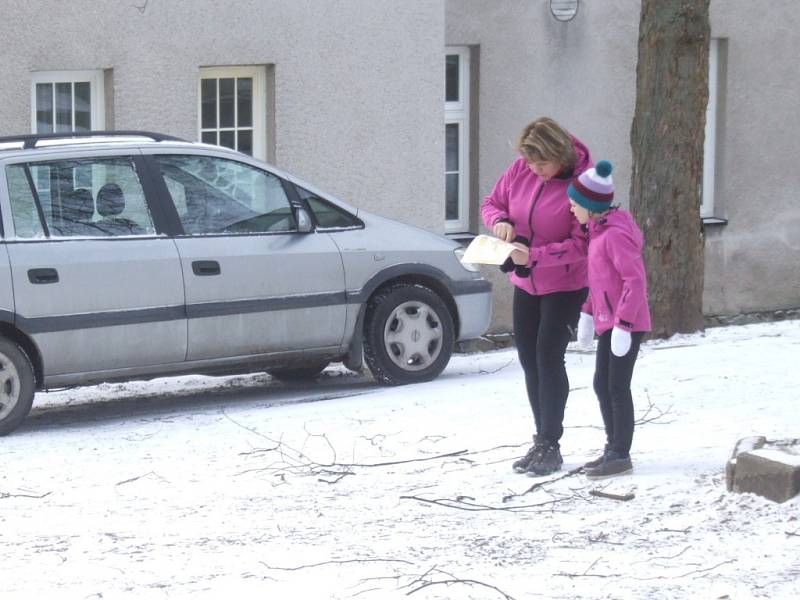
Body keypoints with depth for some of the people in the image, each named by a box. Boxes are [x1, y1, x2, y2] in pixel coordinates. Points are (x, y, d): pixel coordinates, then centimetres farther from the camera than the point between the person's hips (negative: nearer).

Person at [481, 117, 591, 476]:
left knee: (548, 356, -13)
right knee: (529, 358, 10)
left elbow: (582, 244, -23)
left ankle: (550, 446, -5)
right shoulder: (520, 170, -7)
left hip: (565, 285, -6)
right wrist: (500, 221, -17)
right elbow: (491, 204, 6)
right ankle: (542, 441, 20)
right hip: (525, 283, 7)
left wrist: (535, 255, -31)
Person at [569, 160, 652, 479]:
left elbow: (636, 279, -25)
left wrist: (622, 324, -25)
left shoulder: (616, 234, -20)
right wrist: (588, 315, 19)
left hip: (626, 324, -10)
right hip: (609, 321, 10)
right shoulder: (600, 230, 11)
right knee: (602, 384, 15)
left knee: (617, 387, -3)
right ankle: (614, 448, 25)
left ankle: (621, 455, 5)